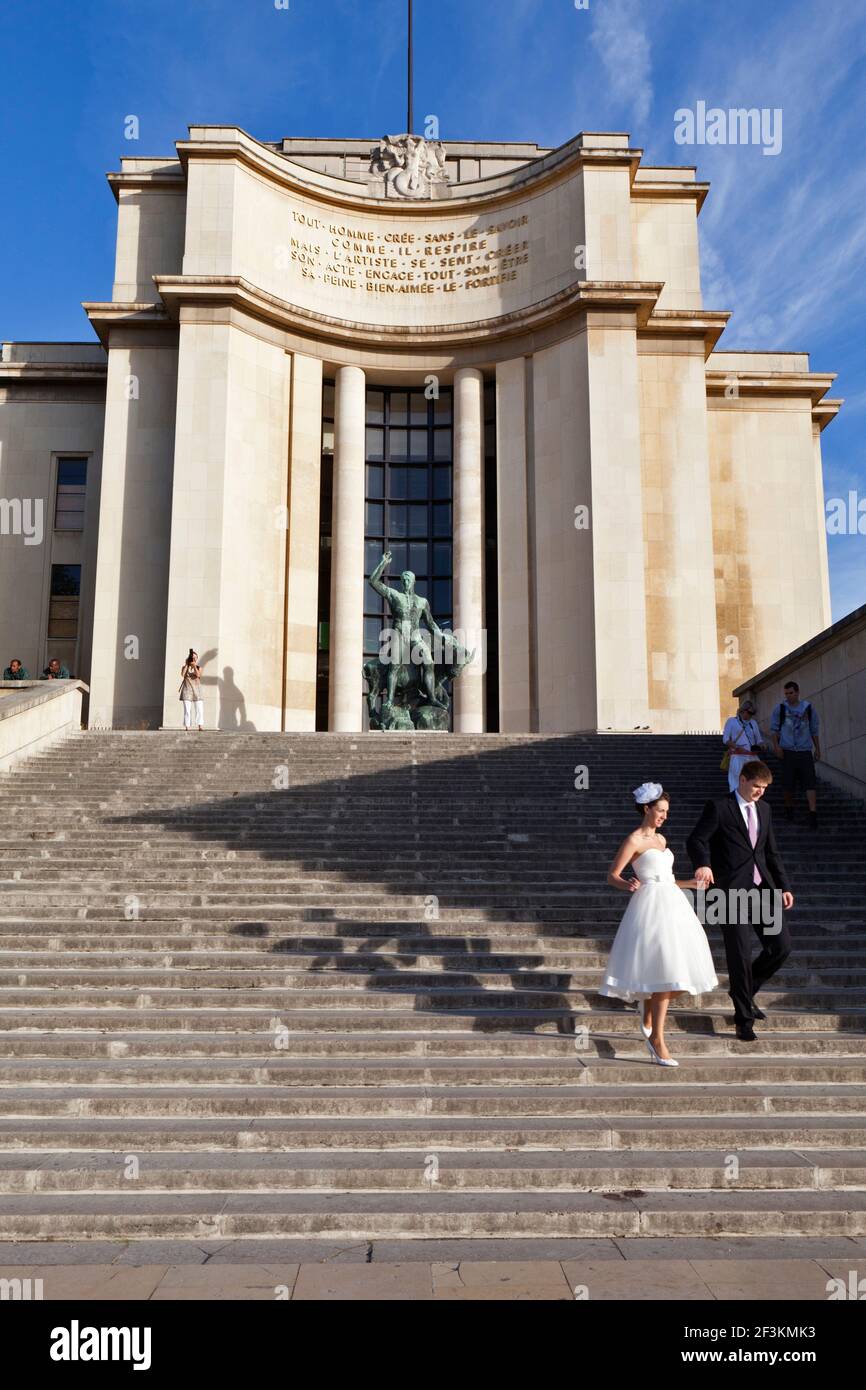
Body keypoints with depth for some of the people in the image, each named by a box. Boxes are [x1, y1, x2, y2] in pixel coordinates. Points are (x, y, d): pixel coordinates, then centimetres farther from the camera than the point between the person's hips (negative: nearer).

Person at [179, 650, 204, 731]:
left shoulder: (199, 668, 9)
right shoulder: (185, 667, 9)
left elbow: (198, 675, -11)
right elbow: (182, 674, -11)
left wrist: (194, 665, -10)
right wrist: (186, 665, -7)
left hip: (197, 690, 1)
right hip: (187, 690, 0)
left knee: (200, 709, -9)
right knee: (187, 709, -5)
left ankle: (200, 726, -10)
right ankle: (187, 727, -4)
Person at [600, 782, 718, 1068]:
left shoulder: (661, 839, 17)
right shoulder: (634, 840, -6)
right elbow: (612, 876, -8)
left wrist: (690, 883, 31)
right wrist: (628, 885, -27)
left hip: (672, 904, 8)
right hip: (651, 906, -8)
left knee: (679, 972, 4)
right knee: (666, 972, -11)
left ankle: (647, 1011, 29)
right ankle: (657, 1038, -4)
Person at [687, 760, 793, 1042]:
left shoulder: (764, 809, 15)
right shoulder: (718, 808, -5)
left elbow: (772, 852, 19)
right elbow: (696, 839, -14)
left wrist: (783, 887, 13)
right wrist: (703, 864, -34)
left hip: (761, 889, 6)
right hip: (732, 891, -6)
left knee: (782, 945, 2)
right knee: (740, 955, -3)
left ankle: (744, 991, 25)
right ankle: (744, 1019, 13)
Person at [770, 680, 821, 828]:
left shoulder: (809, 708, 6)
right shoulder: (780, 709, 3)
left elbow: (814, 730, 14)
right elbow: (774, 729, 5)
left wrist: (817, 749, 14)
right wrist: (776, 745, -8)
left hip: (805, 751, 0)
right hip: (788, 751, 0)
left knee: (810, 783, -10)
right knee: (788, 783, 2)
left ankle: (813, 814, -15)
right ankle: (789, 809, 23)